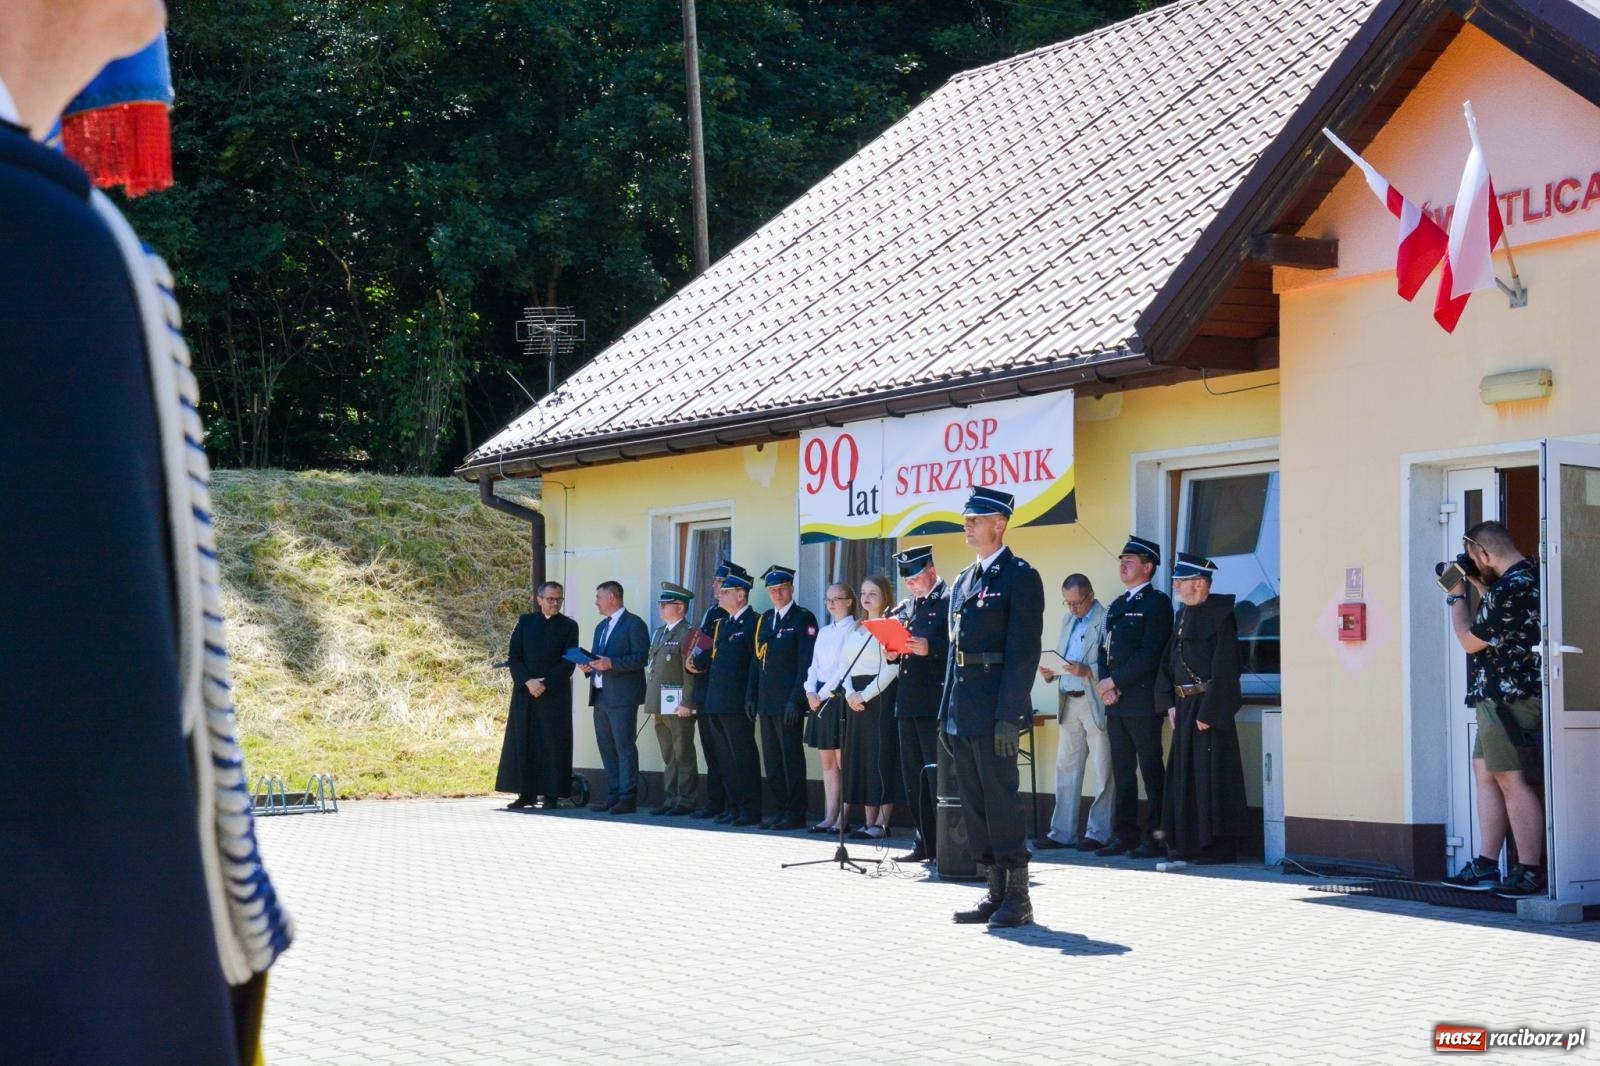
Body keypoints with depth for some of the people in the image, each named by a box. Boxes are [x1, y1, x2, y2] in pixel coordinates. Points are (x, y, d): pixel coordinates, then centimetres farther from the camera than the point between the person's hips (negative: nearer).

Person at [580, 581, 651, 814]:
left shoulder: (634, 624, -5)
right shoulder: (601, 626, 22)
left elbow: (641, 657, -14)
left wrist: (611, 663, -22)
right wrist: (588, 667, 4)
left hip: (622, 696, -9)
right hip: (600, 696, 9)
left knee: (625, 747, -8)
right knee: (606, 748, 9)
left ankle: (627, 798, -8)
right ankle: (613, 796, 13)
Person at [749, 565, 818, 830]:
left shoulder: (803, 619, -6)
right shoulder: (764, 620, 16)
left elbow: (806, 662, -12)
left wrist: (796, 700, -17)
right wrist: (752, 696, 11)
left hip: (789, 702, -7)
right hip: (766, 701, 7)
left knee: (791, 757, -3)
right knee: (772, 758, 9)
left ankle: (796, 813, 2)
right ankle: (781, 809, 16)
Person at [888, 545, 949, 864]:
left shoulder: (950, 602, -5)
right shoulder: (903, 609, 18)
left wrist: (930, 648, -24)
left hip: (935, 703, -8)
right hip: (907, 703, 8)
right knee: (912, 778, 10)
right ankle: (925, 843, 17)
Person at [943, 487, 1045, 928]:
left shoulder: (1020, 577, -7)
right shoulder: (963, 581, 18)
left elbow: (1024, 651, -13)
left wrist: (1008, 716, -19)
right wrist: (947, 711, 15)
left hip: (995, 709, -8)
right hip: (963, 710, 8)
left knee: (1001, 799, -6)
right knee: (975, 803, 9)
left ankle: (1018, 897, 1)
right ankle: (996, 892, 15)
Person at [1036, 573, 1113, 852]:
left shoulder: (1107, 620, -9)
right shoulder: (1068, 620, 17)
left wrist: (1088, 671, -26)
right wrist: (1050, 671, 2)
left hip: (1096, 702, -8)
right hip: (1069, 702, 8)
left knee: (1102, 771, 0)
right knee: (1066, 768, 9)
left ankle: (1098, 833, 5)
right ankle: (1062, 832, 14)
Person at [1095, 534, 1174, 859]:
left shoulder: (1157, 603, -5)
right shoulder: (1116, 606, 20)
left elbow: (1151, 653, -14)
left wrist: (1115, 681, -13)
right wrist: (1104, 686, 1)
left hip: (1143, 701, -8)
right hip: (1116, 702, 8)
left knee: (1151, 770, -5)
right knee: (1122, 771, 9)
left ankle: (1157, 838, -3)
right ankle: (1123, 835, 13)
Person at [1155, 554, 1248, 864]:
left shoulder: (1220, 616, -12)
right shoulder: (1183, 615, 12)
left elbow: (1225, 670, -17)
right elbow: (1169, 661, 16)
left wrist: (1208, 712, -20)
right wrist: (1171, 704, 6)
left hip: (1208, 707, -9)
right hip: (1184, 707, 9)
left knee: (1210, 777, -4)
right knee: (1184, 775, 12)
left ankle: (1217, 846, 2)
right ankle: (1190, 844, 21)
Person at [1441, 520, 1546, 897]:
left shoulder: (1510, 590, -21)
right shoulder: (1527, 577, 11)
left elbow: (1471, 640, -12)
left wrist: (1456, 598, 0)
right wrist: (1478, 587, 16)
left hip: (1508, 700, -11)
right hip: (1497, 698, 11)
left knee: (1512, 780, -7)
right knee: (1486, 772, 13)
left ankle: (1529, 873, -3)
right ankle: (1486, 867, 17)